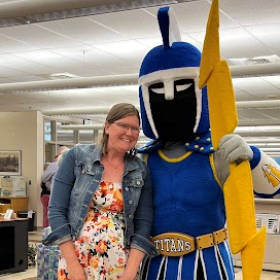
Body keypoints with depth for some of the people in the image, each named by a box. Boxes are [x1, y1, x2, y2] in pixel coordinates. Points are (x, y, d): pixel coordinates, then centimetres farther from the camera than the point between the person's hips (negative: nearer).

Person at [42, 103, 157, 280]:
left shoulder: (142, 171, 2)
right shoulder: (77, 157, -4)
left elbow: (144, 224, -1)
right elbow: (56, 211, -6)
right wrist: (73, 265, -12)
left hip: (121, 266, 2)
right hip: (76, 260, -2)